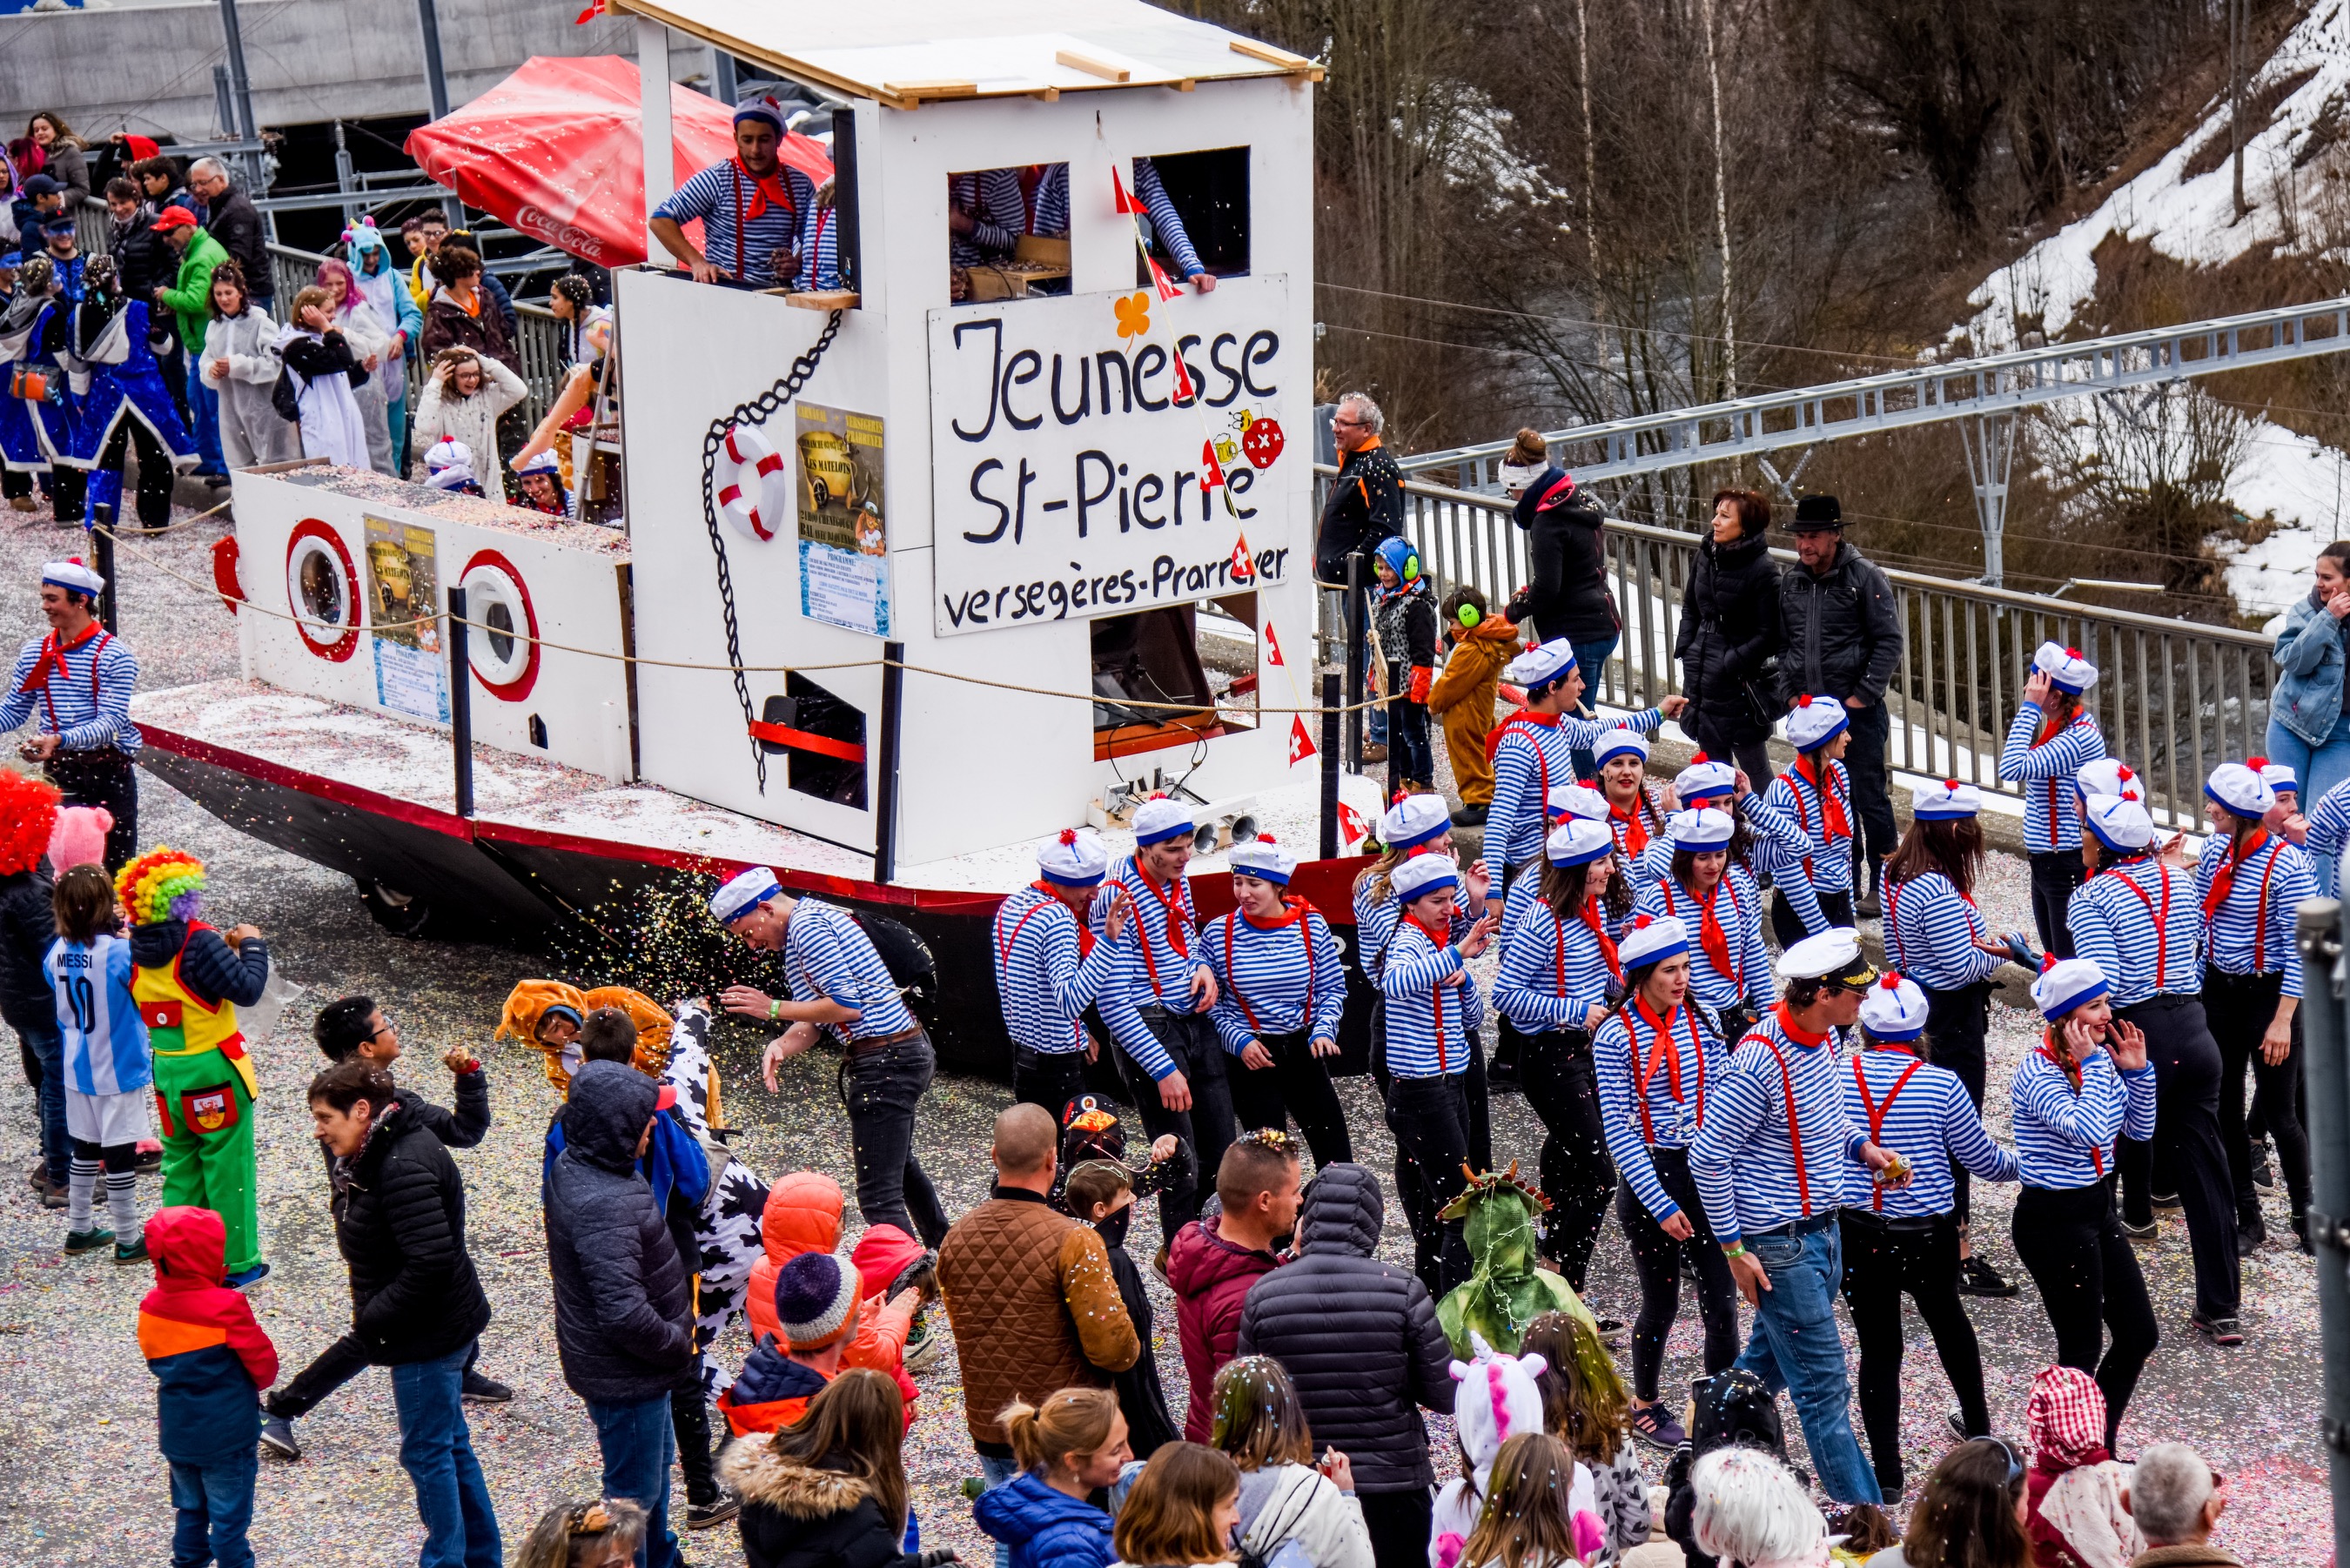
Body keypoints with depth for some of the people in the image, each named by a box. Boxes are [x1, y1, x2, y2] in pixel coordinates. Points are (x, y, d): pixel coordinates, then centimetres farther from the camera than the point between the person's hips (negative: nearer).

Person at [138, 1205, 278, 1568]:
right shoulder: (226, 1307, -22)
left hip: (177, 1433, 6)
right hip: (226, 1435, -5)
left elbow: (158, 1361, 7)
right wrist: (260, 1381, 9)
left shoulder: (152, 1307, -6)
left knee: (190, 1511, 21)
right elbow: (262, 1361, -13)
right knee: (229, 1519, 5)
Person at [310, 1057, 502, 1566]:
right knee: (451, 1444, 19)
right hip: (440, 1327, 10)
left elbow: (429, 1261, -31)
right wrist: (371, 1312, 6)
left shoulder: (404, 1169, -25)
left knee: (427, 1452, 3)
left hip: (429, 1334, -10)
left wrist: (372, 1319, -20)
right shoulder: (382, 1151, 6)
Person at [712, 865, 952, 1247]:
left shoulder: (807, 926, -15)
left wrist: (774, 1009, -14)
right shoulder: (815, 917, 17)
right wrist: (780, 1046, -6)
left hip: (885, 1062, -11)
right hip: (907, 1053, 11)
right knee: (899, 1166, 30)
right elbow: (816, 1018, 13)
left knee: (878, 1194, -11)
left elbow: (846, 1005, -22)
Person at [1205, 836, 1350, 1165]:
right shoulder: (1218, 932, -8)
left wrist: (1323, 1030, -11)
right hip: (1250, 1057, -2)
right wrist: (1239, 1040, -13)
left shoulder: (1312, 926, -5)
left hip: (1303, 1051, 2)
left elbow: (1333, 988, 5)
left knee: (1335, 1150, 7)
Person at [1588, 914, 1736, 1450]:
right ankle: (1644, 1406, 30)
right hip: (1650, 1178, -4)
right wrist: (1661, 1205, -15)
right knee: (1661, 1304, 9)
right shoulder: (1615, 1037, -12)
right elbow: (1619, 1130, -12)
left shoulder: (1701, 1019, 1)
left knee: (1722, 1300, 1)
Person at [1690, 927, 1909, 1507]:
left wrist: (1862, 1147, 3)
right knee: (1823, 1384, -2)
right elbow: (1707, 1158, -19)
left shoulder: (1823, 1036, 2)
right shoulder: (1759, 1063, -25)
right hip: (1778, 1244, -8)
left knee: (1769, 1361, 21)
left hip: (1819, 1228, 8)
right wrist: (1733, 1248, -15)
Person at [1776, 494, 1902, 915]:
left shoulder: (1864, 576, -7)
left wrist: (1864, 695, -13)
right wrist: (1789, 693, 6)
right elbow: (1780, 644, 18)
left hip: (1858, 709, -5)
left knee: (1869, 796, -2)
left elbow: (1889, 642, -8)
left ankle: (1882, 885, 6)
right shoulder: (1789, 583, 9)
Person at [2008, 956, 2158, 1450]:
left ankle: (2100, 1451, 31)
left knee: (2139, 1336, 15)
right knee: (2082, 1351, 2)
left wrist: (2136, 1069, -3)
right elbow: (2091, 1131, -36)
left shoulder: (2100, 1058, 2)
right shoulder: (2038, 1073, -22)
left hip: (2098, 1209, 9)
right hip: (2053, 1220, -9)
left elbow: (2140, 1127, 11)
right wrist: (2091, 1064, -27)